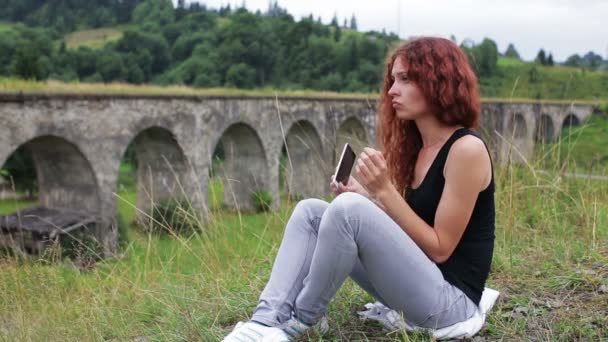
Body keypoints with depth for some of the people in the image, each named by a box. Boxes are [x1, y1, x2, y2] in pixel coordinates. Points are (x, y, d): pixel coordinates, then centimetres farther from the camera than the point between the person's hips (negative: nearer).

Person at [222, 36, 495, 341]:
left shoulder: (467, 149, -15)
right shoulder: (417, 146, 11)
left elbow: (440, 248, -15)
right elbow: (409, 227, 11)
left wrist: (385, 191, -19)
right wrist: (365, 195, -3)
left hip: (450, 300, -8)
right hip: (413, 280, 8)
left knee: (348, 208, -28)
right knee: (310, 210, -2)